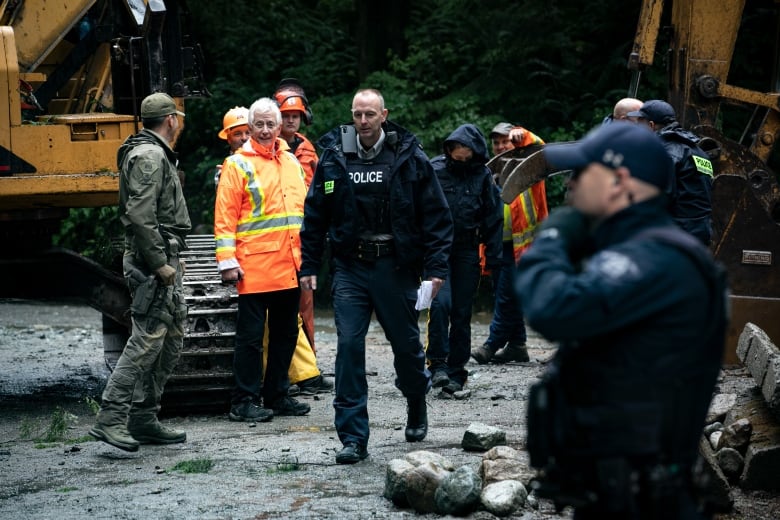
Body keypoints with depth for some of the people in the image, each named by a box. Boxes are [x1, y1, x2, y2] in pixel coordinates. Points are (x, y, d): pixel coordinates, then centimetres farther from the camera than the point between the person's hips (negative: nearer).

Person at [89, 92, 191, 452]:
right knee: (147, 338, -13)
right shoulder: (149, 157, -13)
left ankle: (145, 419, 15)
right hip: (151, 263, -11)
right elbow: (141, 216, -23)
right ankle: (110, 419, -15)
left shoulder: (157, 155, 21)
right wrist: (161, 263, -22)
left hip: (162, 263, 11)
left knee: (172, 338, 12)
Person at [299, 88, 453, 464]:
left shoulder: (409, 158, -3)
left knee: (407, 344, 10)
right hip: (350, 267, 1)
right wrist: (308, 266, 5)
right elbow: (314, 215, 9)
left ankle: (417, 408, 41)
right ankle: (353, 439, -5)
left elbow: (436, 215, -1)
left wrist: (436, 267, -7)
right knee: (349, 346, -8)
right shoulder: (333, 157, 2)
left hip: (396, 267, -1)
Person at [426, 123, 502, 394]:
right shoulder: (434, 170, -2)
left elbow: (493, 218, 8)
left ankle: (456, 372, 12)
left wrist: (494, 257, 3)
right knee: (441, 303, -19)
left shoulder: (483, 176, 3)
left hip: (467, 251, 2)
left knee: (461, 312, 5)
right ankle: (438, 363, -10)